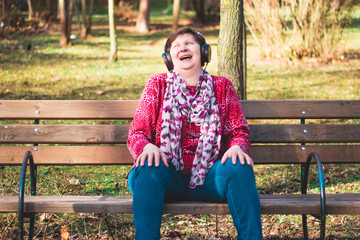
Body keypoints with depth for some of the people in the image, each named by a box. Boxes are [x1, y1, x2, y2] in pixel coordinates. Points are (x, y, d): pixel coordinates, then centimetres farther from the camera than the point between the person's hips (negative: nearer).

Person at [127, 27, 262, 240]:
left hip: (208, 178, 1)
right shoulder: (157, 84, 12)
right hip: (168, 177, -1)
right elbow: (137, 132, 6)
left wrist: (237, 147, -15)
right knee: (148, 169, -34)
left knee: (240, 167, -29)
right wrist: (147, 146, -19)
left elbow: (239, 131, 11)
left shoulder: (222, 86, 15)